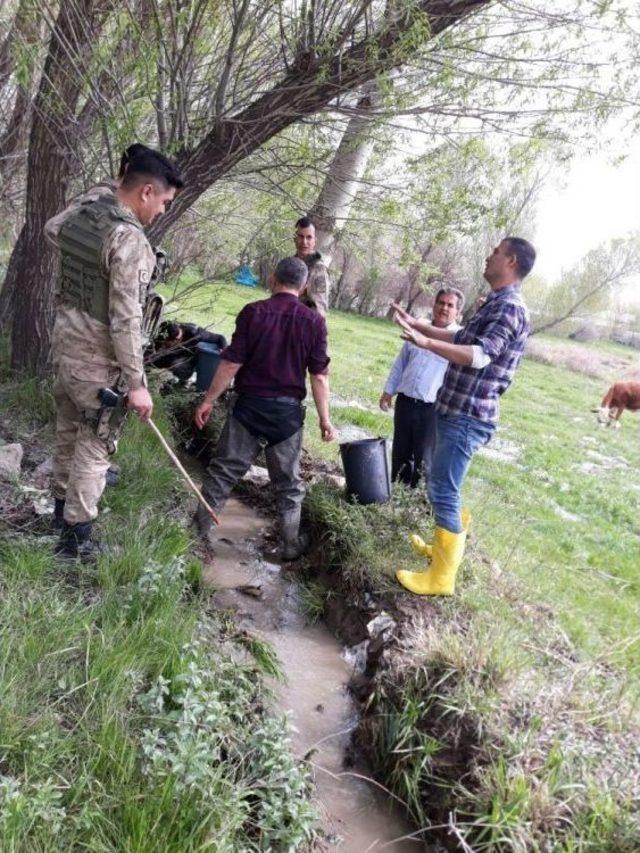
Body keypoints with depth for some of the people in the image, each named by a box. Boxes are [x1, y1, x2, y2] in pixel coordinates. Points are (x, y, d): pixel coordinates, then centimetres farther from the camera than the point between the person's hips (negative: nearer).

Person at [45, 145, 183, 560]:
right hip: (96, 357, -8)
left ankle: (63, 500, 41)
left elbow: (51, 230, 28)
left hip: (64, 339, 8)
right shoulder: (129, 239, -23)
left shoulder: (82, 210, 2)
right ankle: (77, 535, 12)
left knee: (69, 429, 23)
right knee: (96, 443, 4)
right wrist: (136, 383, -19)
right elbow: (125, 319, -25)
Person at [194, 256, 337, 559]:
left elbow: (231, 364, -8)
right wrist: (324, 419, 2)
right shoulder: (314, 322, -4)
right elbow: (319, 376, -5)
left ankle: (202, 530, 15)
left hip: (249, 405, -1)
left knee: (224, 470, 10)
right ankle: (291, 543, 23)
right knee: (288, 481, 14)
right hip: (288, 411, 1)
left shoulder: (253, 312, -7)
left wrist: (208, 400, 1)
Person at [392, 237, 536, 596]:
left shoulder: (510, 307, -16)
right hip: (457, 411, 10)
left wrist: (427, 343, -44)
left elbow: (480, 356, -32)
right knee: (446, 487, 21)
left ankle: (441, 577, 2)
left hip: (468, 416, -10)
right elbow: (461, 338, 31)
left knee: (443, 492, -7)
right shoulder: (495, 304, 17)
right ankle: (446, 546, 38)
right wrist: (419, 324, 31)